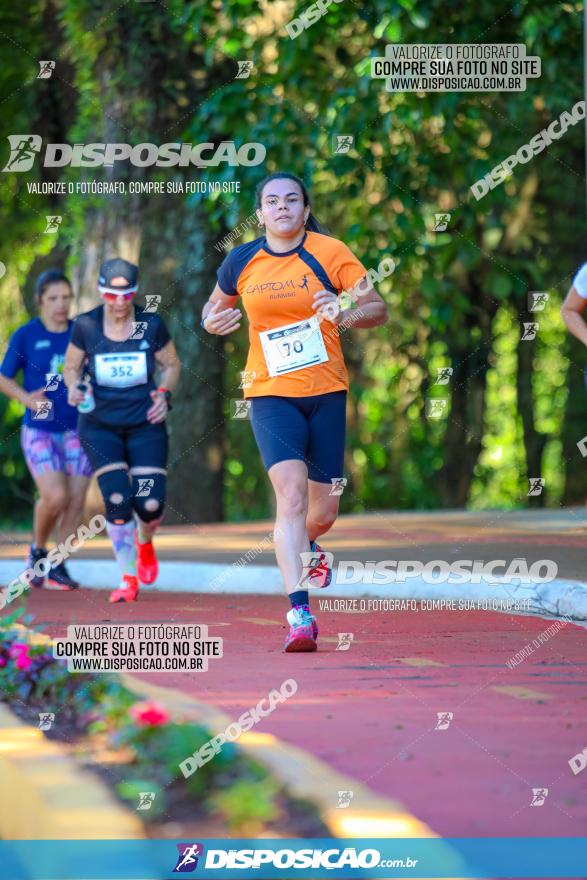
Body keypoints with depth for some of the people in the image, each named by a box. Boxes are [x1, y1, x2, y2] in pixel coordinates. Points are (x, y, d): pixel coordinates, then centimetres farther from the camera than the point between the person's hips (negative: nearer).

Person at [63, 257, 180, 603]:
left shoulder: (152, 325, -6)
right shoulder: (86, 326, -6)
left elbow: (171, 364, 9)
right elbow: (72, 366, 8)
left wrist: (164, 393, -10)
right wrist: (75, 386, -14)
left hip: (146, 425, 0)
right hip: (100, 427, 0)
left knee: (151, 504, -9)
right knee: (118, 501, -15)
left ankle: (145, 543, 30)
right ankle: (128, 579, 0)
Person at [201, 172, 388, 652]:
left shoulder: (330, 252, -4)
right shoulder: (242, 262, 2)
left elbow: (379, 308, -5)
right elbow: (216, 308, 20)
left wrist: (347, 315, -26)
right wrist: (212, 322, -3)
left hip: (326, 392, 1)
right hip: (271, 393, 0)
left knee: (323, 510, 8)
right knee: (290, 494, -20)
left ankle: (306, 547, 47)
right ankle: (299, 613, -22)